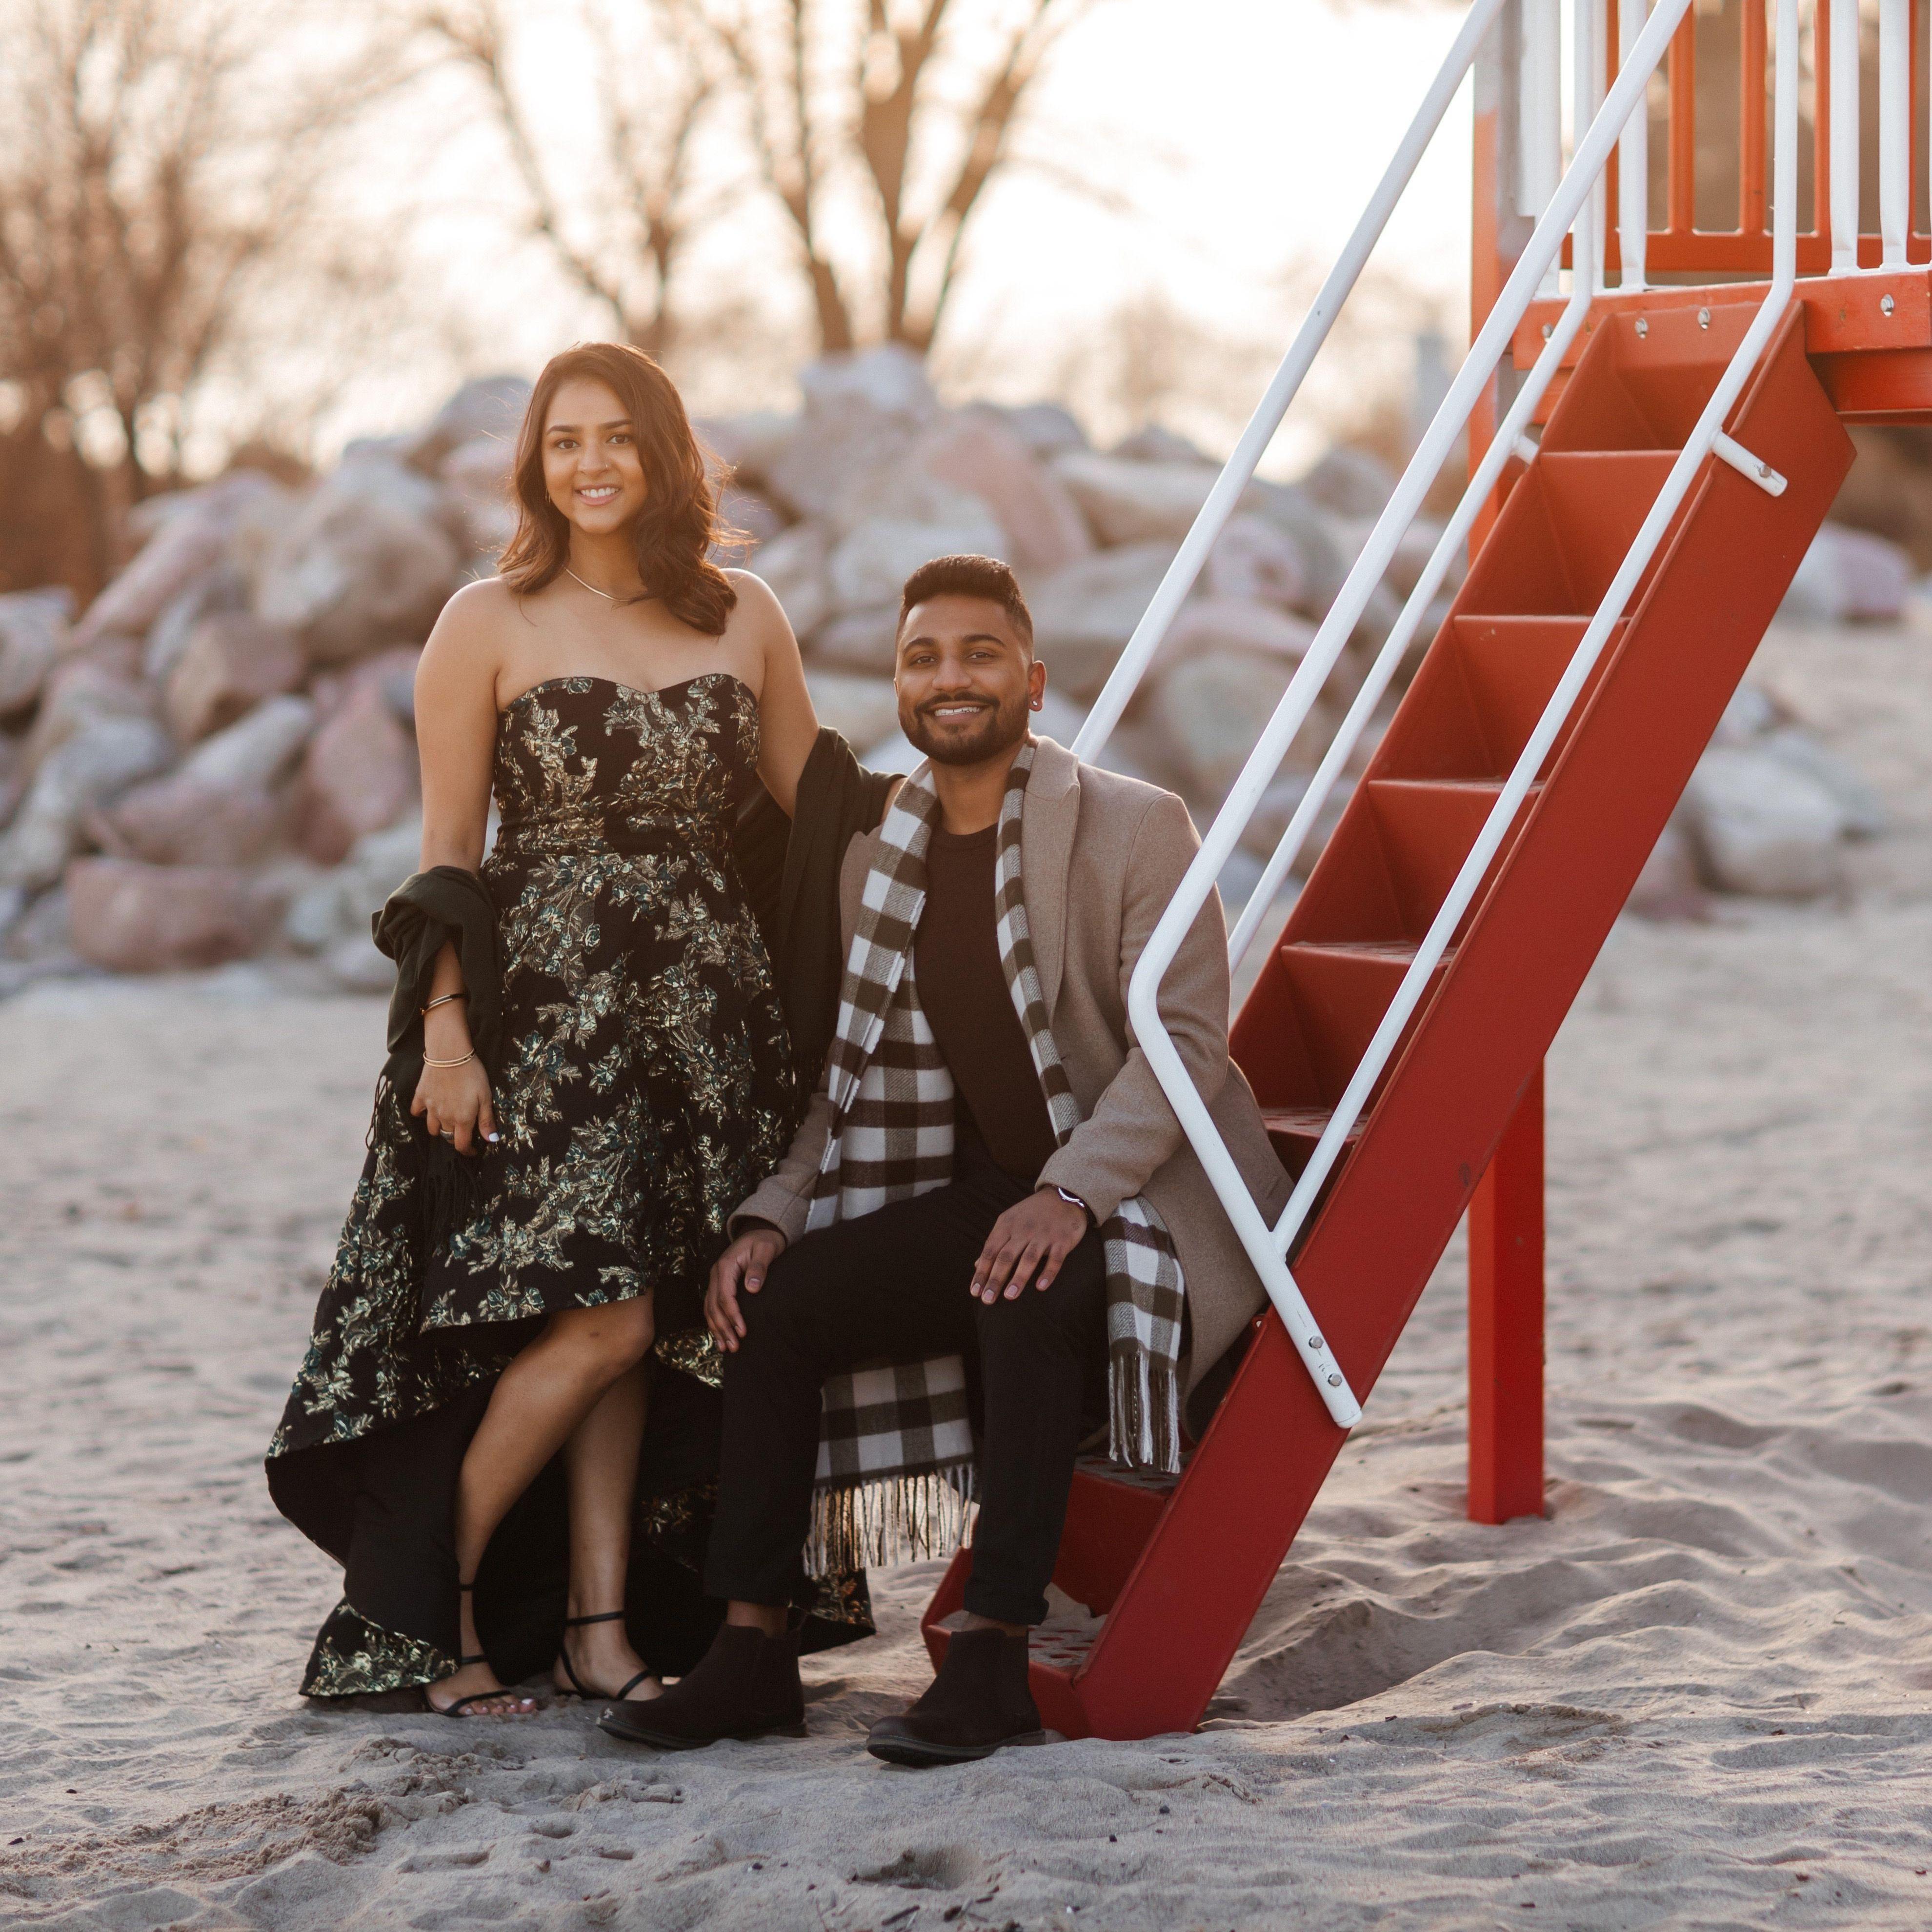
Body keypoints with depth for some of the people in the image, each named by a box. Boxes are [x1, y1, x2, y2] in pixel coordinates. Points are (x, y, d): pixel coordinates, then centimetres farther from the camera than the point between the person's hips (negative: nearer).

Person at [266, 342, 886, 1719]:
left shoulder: (745, 619, 10)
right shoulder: (490, 625, 0)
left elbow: (818, 793, 16)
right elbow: (448, 851, -2)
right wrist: (444, 1026, -10)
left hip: (704, 1009, 4)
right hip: (545, 1002, -4)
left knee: (651, 1329, 2)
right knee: (602, 1319, -12)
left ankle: (602, 1622, 9)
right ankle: (437, 1603, 3)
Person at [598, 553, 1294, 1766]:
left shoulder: (1137, 826, -8)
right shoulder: (876, 858, 10)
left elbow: (1184, 1036, -16)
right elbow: (856, 1076, 13)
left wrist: (1072, 1192, -30)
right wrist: (771, 1216, -3)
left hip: (1137, 1198, -6)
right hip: (980, 1195, 6)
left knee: (1029, 1297, -36)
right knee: (775, 1297, -13)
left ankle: (996, 1663, -29)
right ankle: (756, 1649, -7)